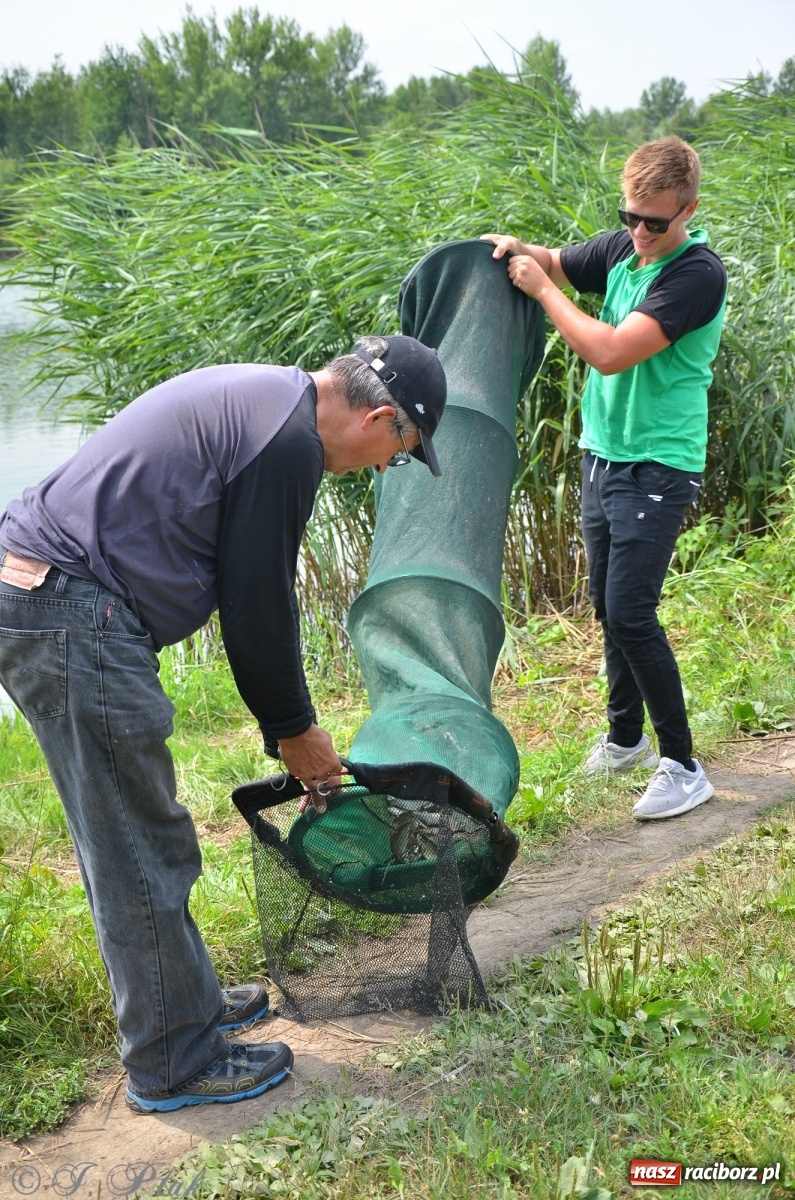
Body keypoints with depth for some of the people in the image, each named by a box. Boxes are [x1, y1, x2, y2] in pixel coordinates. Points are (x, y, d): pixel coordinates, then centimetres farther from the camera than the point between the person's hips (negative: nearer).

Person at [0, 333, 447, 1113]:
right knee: (140, 853, 1)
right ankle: (174, 1064, 16)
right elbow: (257, 604, -11)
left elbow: (252, 591, 23)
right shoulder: (288, 437, -15)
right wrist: (293, 730, 5)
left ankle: (184, 1000, 37)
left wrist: (287, 724, 25)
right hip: (70, 617, -11)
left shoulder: (263, 400, 18)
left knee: (127, 839, 21)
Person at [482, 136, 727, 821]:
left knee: (629, 613, -12)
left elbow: (611, 352, -26)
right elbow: (554, 264, 25)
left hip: (657, 467, -8)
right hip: (602, 455, 8)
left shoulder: (699, 273, -17)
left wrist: (541, 289, -15)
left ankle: (684, 768, -1)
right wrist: (516, 249, 0)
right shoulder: (622, 248, 6)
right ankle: (626, 738, 31)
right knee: (609, 607, 15)